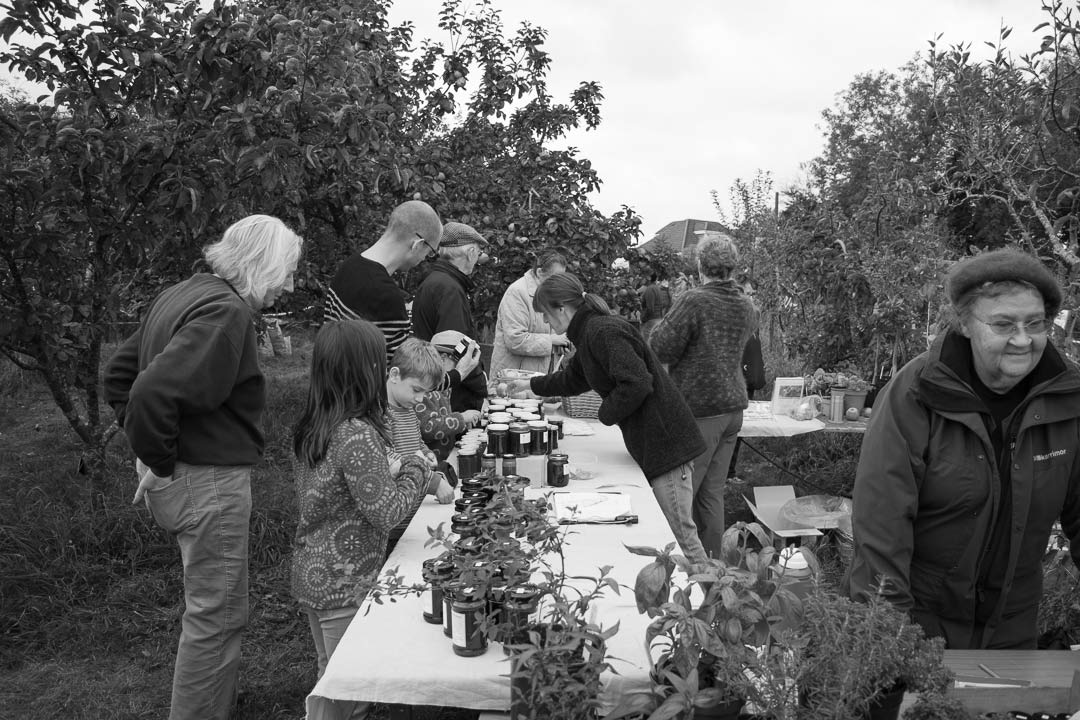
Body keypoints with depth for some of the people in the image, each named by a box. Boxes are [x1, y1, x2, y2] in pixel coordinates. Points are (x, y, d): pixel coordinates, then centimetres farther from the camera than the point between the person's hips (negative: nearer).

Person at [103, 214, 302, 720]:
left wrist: (145, 446, 13)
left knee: (214, 608, 25)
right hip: (209, 482, -10)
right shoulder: (225, 312, -21)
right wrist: (158, 463, -18)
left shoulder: (181, 295, 10)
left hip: (182, 477, 10)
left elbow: (119, 372, 17)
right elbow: (153, 391, -32)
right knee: (217, 615, 4)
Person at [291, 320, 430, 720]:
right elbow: (385, 513, -22)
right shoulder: (357, 435, -24)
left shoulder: (310, 427, 2)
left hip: (313, 574, 8)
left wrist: (389, 470, 7)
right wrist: (416, 469, -8)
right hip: (344, 584, -8)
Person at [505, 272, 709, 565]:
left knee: (680, 535, -6)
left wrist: (607, 412, -11)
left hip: (664, 441, -10)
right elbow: (573, 379, 34)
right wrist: (530, 385, 43)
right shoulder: (589, 333, 16)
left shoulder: (603, 331, -17)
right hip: (650, 443, 10)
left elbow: (636, 384, -27)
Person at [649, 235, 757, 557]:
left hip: (701, 410, -7)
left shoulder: (694, 301, -15)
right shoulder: (747, 307, 7)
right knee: (712, 494, 14)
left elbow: (660, 349, -14)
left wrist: (667, 320, 4)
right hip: (733, 407, 7)